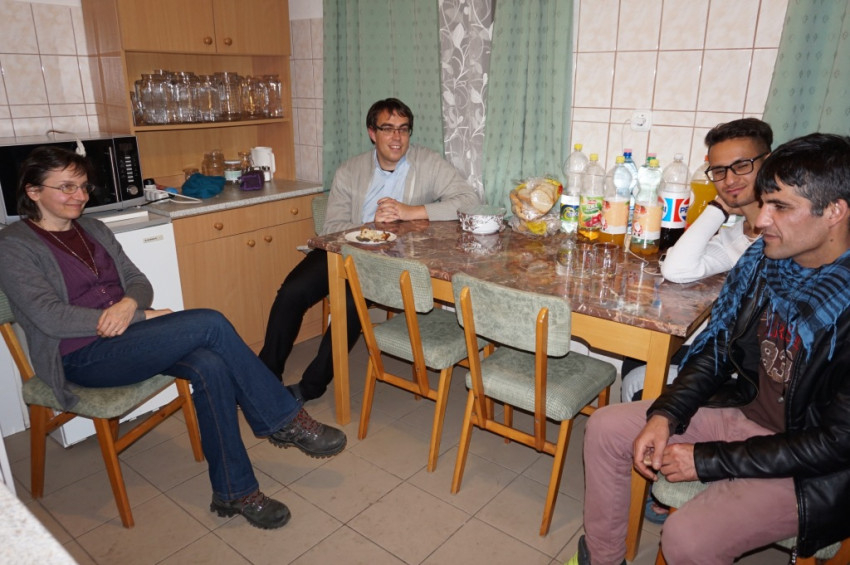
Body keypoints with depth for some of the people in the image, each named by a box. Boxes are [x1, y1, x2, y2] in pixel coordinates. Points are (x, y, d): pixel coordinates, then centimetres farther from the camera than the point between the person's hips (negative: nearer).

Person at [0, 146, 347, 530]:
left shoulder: (92, 229, 15)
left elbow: (140, 282, 12)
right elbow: (50, 317, -16)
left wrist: (129, 303, -14)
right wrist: (144, 317, -18)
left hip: (126, 339, 6)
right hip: (81, 358, -6)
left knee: (210, 366, -28)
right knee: (210, 324, -27)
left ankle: (234, 491, -16)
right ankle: (285, 420, -15)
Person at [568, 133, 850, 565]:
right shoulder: (762, 259, -5)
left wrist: (708, 460, -19)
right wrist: (665, 415, -11)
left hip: (811, 467, -6)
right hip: (741, 412, 7)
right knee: (605, 429, -1)